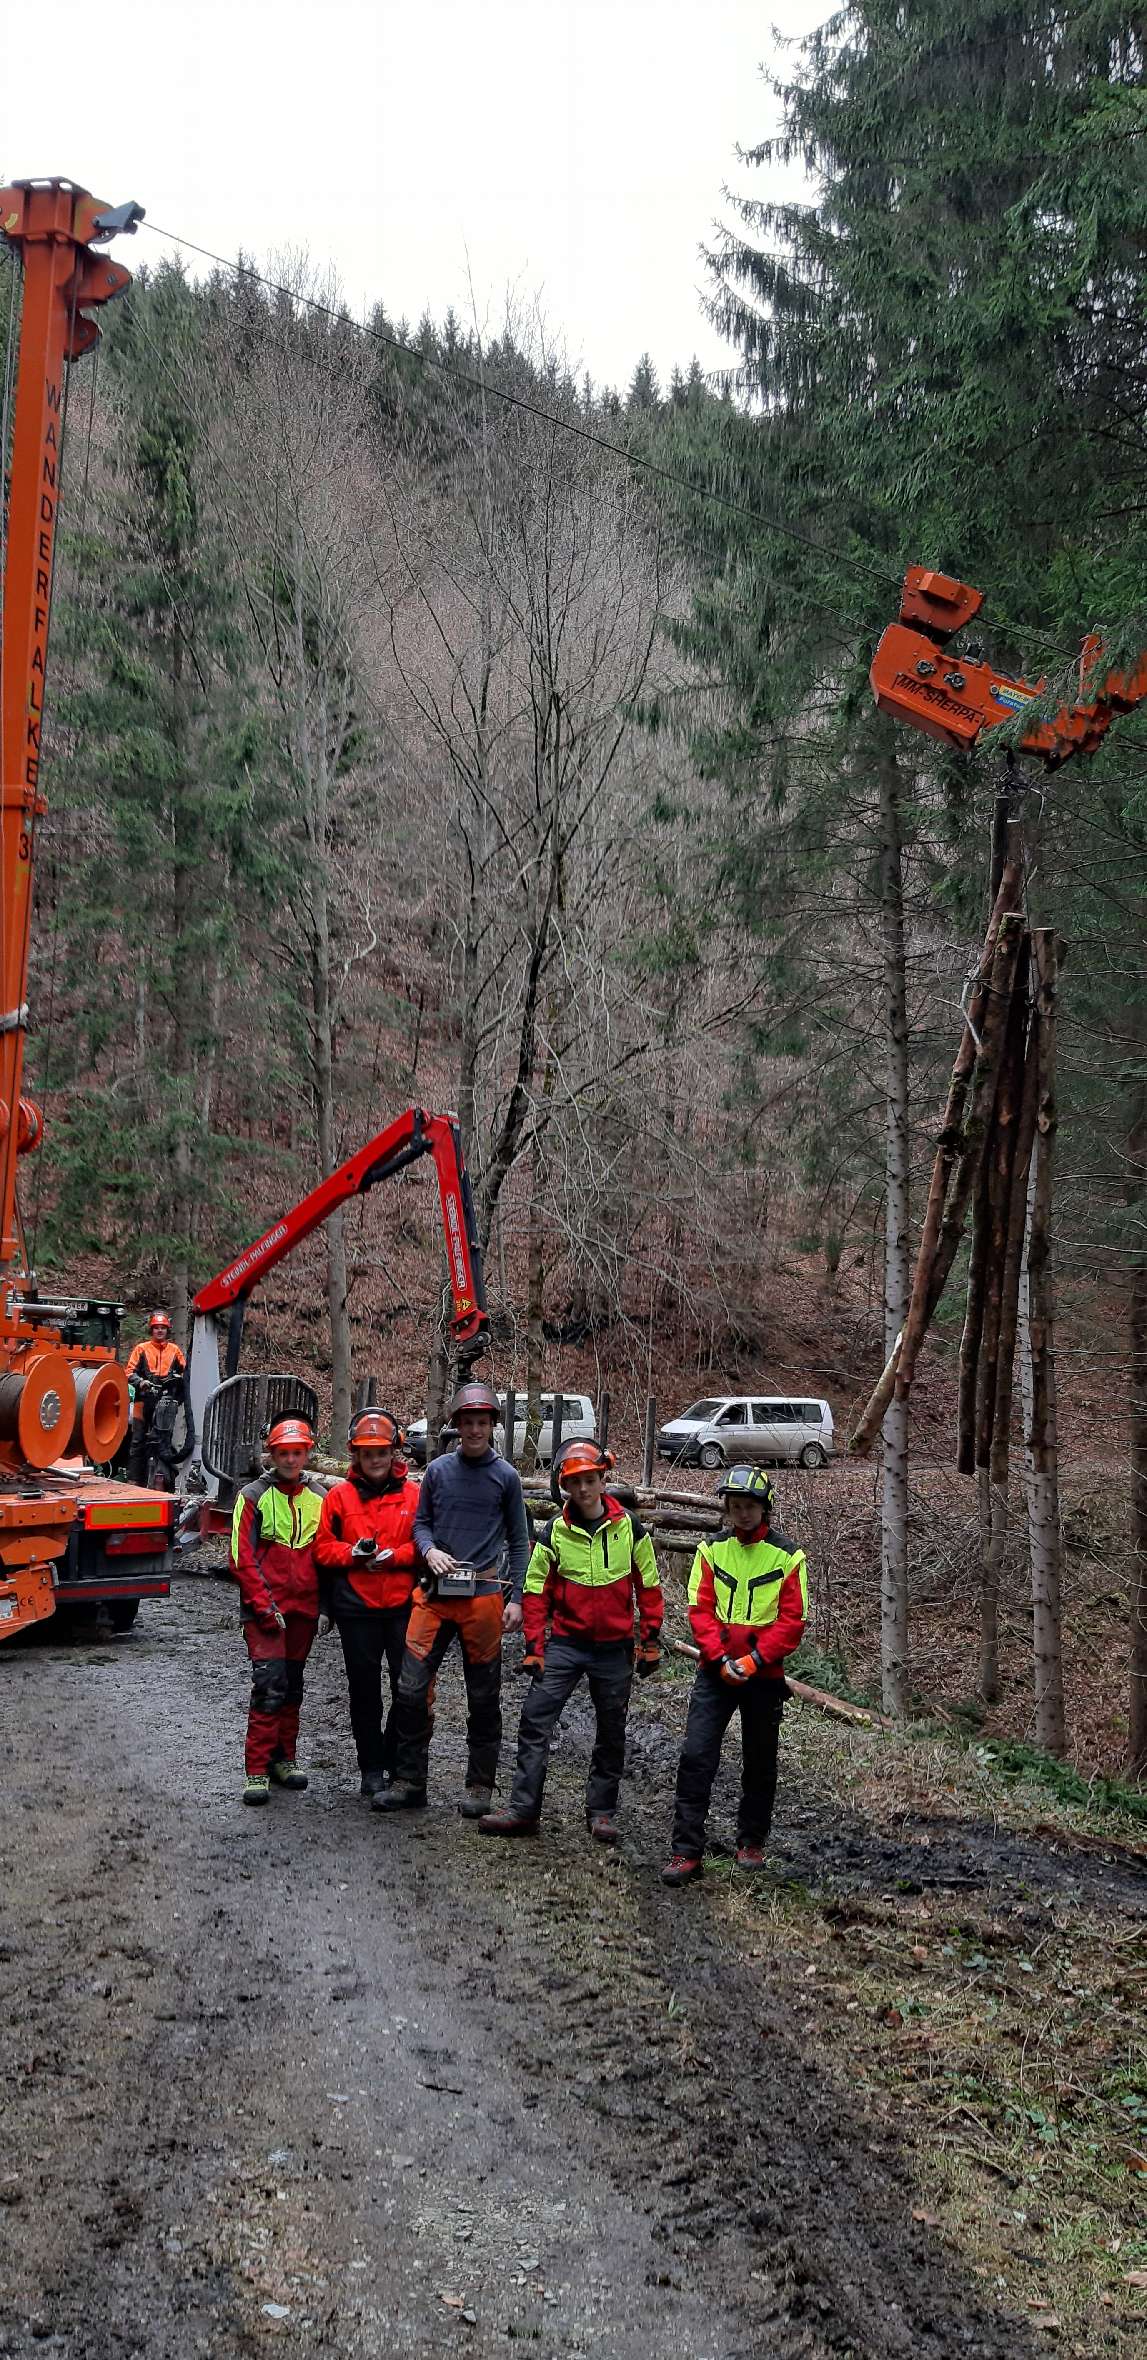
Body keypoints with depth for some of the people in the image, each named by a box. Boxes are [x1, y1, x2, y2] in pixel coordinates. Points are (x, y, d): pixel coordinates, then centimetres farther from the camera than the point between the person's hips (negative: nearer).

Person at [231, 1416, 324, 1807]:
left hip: (304, 1609, 5)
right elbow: (242, 1558, -7)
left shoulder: (318, 1500, 10)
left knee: (292, 1685, 13)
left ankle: (283, 1758, 25)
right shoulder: (254, 1497, -3)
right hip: (265, 1609, -5)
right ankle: (257, 1771, -10)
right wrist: (264, 1606, -13)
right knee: (269, 1684, -14)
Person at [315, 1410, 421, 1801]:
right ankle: (372, 1769, 18)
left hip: (403, 1606, 0)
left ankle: (395, 1762, 15)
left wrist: (393, 1556, -15)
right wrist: (354, 1553, -14)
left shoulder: (413, 1495, 3)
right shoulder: (339, 1496, 4)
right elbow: (323, 1548, 3)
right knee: (365, 1690, 8)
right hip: (356, 1608, 1)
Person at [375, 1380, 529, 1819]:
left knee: (483, 1695, 6)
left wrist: (516, 1599, 1)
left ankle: (479, 1786, 17)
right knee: (411, 1688, -4)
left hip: (484, 1594, -1)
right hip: (435, 1592, 1)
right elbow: (421, 1522, 15)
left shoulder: (505, 1476, 3)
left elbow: (518, 1541, 7)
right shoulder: (438, 1470, 6)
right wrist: (429, 1550, -8)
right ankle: (409, 1781, 7)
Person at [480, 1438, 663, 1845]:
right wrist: (534, 1649, -2)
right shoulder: (553, 1533, -2)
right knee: (536, 1719, -8)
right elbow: (536, 1593, 3)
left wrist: (650, 1643, 4)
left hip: (614, 1648, 0)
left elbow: (649, 1588, 5)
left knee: (611, 1731, 8)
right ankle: (523, 1808, -3)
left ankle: (601, 1811, 21)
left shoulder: (629, 1529, -2)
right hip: (565, 1644, 0)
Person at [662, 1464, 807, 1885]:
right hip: (716, 1672, 1)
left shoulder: (787, 1557, -3)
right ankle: (687, 1852, -6)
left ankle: (751, 1842, 31)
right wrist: (721, 1658, -13)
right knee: (695, 1758, -9)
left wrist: (755, 1659, -17)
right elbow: (700, 1609, 0)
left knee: (759, 1764, 12)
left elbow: (792, 1621, -6)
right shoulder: (712, 1550, 3)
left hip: (764, 1675, -1)